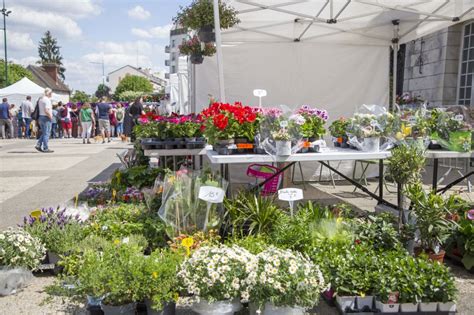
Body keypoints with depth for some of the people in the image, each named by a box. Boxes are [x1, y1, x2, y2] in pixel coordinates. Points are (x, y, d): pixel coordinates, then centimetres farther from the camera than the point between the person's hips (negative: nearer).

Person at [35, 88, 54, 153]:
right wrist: (50, 117, -14)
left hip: (40, 117, 9)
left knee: (43, 133, 17)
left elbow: (40, 109, 19)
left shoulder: (40, 99, 14)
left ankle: (38, 145, 9)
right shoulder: (47, 100, -16)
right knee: (46, 134, -3)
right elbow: (46, 111, -25)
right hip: (46, 118, -9)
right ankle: (45, 148, -1)